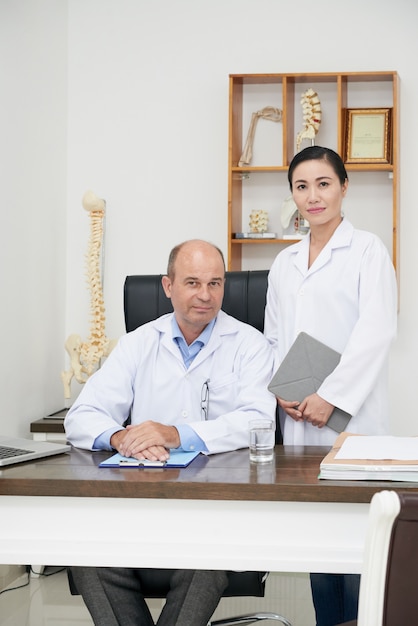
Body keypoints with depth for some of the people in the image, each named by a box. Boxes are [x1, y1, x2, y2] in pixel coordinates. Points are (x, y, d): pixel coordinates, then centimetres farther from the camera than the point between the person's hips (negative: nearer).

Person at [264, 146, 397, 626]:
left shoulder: (367, 251, 0)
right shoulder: (284, 263, 17)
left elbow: (376, 331, -10)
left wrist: (331, 397, -15)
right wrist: (280, 389, 0)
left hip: (350, 418, -5)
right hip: (299, 422, 5)